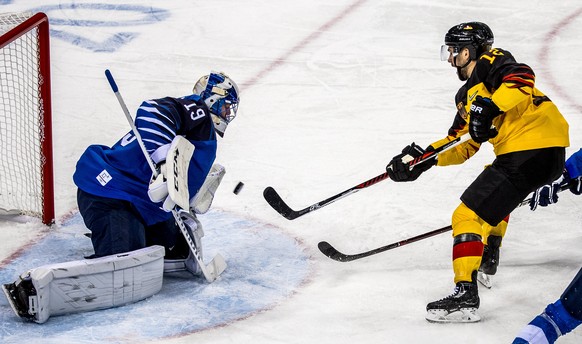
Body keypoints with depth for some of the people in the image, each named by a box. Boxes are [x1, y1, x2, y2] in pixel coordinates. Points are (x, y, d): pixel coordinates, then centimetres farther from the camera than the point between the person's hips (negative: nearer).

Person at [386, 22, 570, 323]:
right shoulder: (468, 95, 24)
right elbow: (462, 146, 22)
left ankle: (465, 294, -20)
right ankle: (488, 254, 47)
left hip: (533, 148, -11)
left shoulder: (491, 62, -1)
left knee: (469, 214, -13)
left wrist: (490, 108, -31)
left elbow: (523, 80, -21)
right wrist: (423, 158, 13)